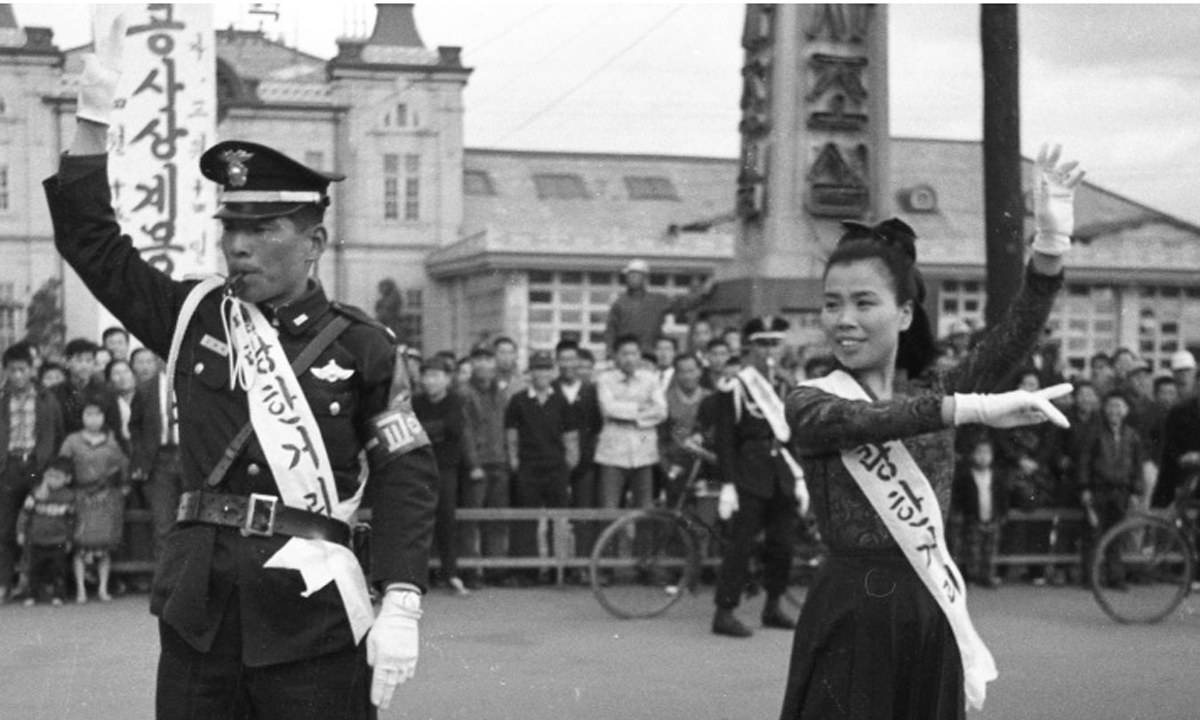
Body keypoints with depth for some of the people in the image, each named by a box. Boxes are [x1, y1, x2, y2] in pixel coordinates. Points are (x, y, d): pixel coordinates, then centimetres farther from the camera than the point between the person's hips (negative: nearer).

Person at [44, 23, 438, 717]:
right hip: (199, 606, 3)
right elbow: (91, 240, 9)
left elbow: (408, 479, -2)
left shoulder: (361, 345, -1)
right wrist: (93, 115, -1)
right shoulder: (194, 316, 9)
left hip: (311, 611, -3)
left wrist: (402, 606, -12)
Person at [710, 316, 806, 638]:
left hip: (782, 476, 6)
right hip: (750, 475, -6)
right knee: (741, 544, -6)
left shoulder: (786, 386, 12)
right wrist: (727, 484, -13)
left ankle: (773, 606, 22)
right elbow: (723, 439, -8)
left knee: (782, 544, 8)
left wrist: (800, 479, 12)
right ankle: (724, 612, -3)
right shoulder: (735, 387, -6)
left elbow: (796, 434, 16)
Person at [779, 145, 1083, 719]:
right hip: (851, 616, -4)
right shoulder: (810, 402, -2)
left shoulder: (936, 394, 9)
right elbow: (855, 420, -25)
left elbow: (1012, 339, -7)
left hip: (930, 614, 4)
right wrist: (975, 409, -38)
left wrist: (1051, 241, -22)